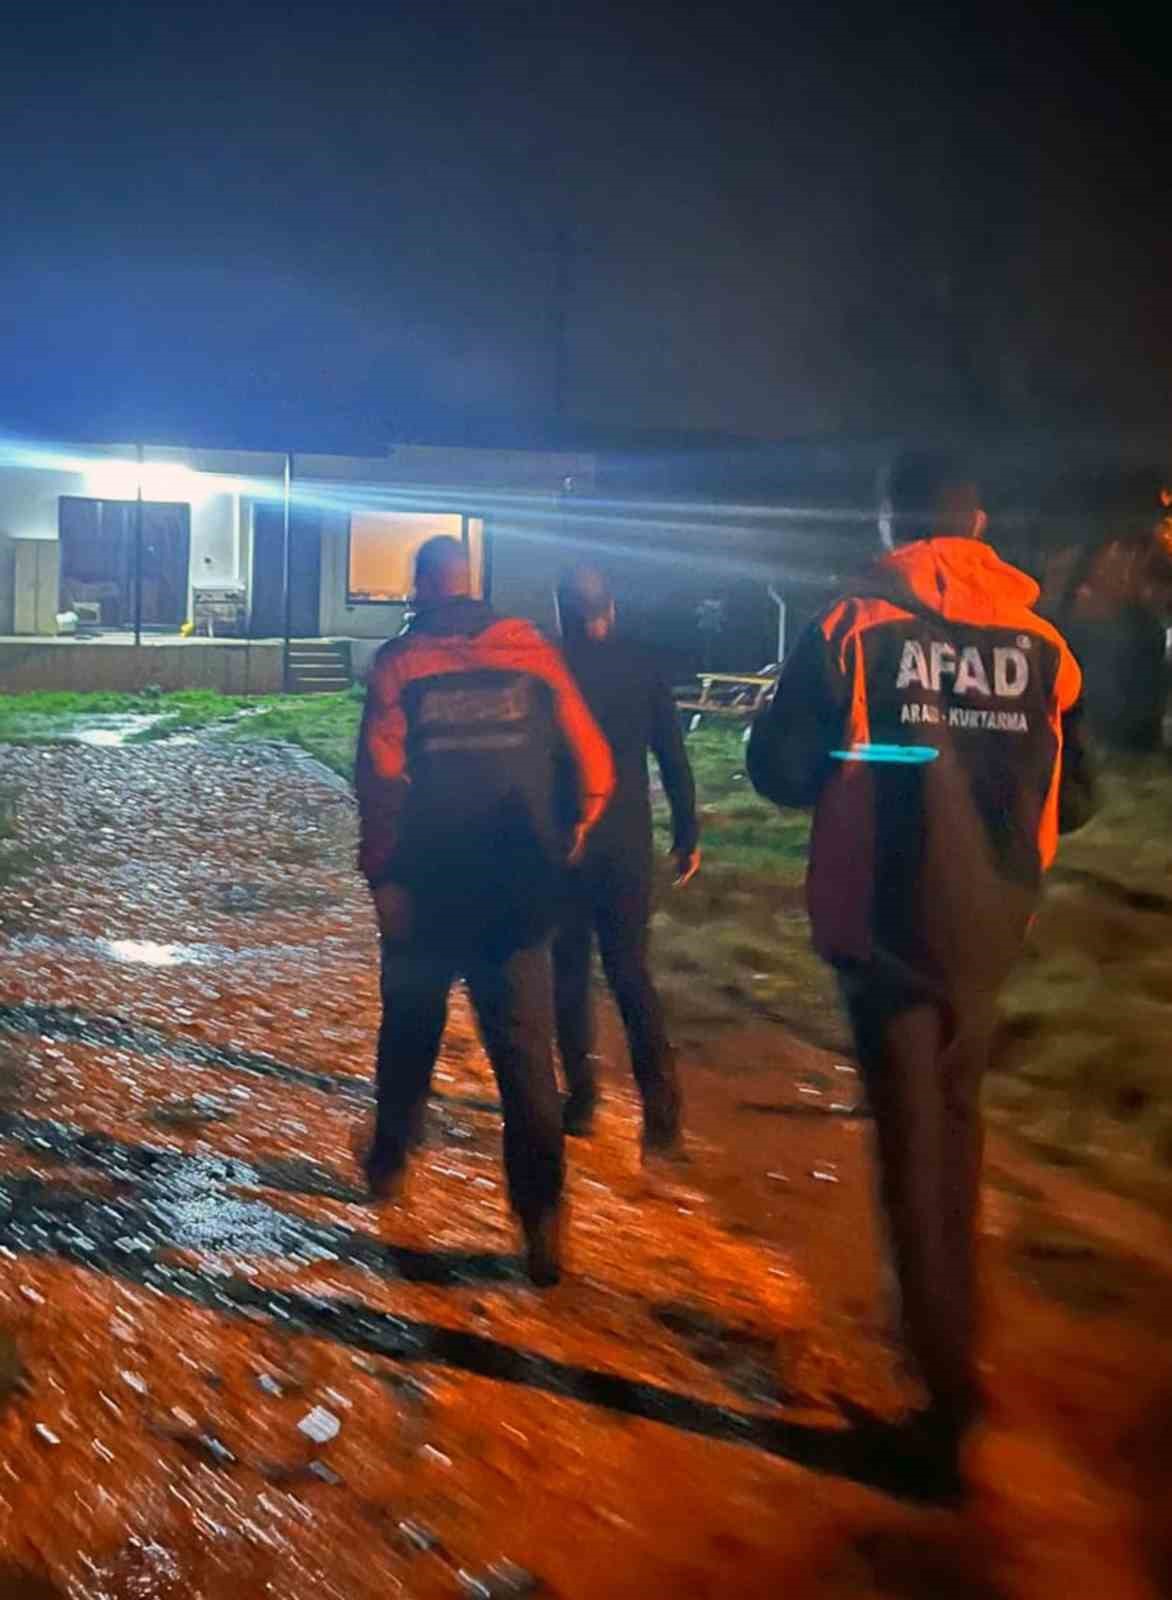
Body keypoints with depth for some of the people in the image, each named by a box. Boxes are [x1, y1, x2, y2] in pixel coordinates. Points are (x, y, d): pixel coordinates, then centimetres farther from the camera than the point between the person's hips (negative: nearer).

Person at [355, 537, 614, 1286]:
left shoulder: (398, 662, -2)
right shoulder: (531, 649, 2)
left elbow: (382, 776, -12)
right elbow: (592, 759, -1)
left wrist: (381, 872, -7)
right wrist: (576, 829, 15)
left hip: (427, 884, 0)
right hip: (518, 887, 0)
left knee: (411, 1029, 20)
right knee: (526, 1044, 2)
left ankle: (390, 1162, 35)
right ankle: (542, 1208, -7)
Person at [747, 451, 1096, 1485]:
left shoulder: (854, 627, -9)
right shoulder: (1041, 641, -1)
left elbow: (780, 769, -10)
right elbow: (1074, 797, 5)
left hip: (886, 922, -3)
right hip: (989, 926, 4)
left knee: (914, 1139, 7)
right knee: (956, 1123, 23)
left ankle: (952, 1391, 8)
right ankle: (953, 1332, 37)